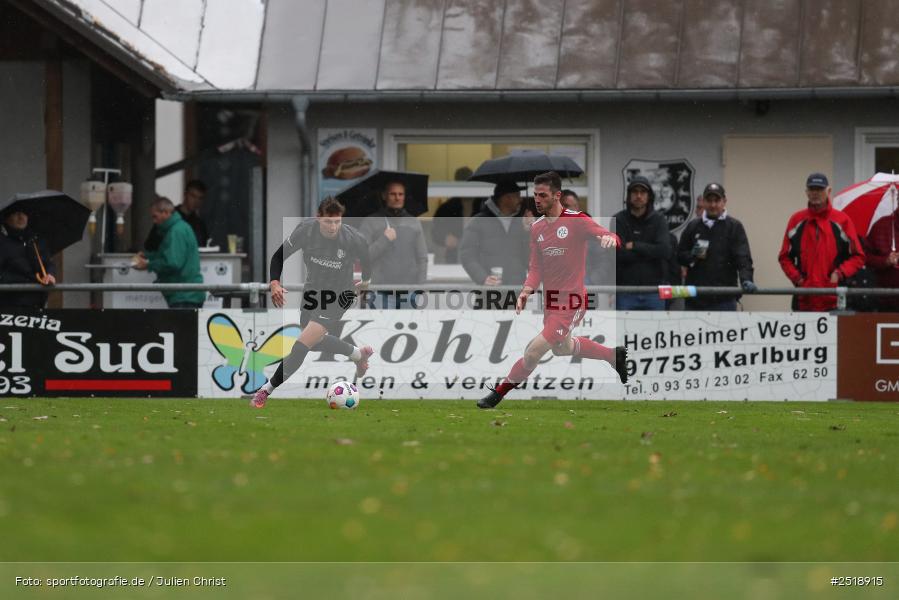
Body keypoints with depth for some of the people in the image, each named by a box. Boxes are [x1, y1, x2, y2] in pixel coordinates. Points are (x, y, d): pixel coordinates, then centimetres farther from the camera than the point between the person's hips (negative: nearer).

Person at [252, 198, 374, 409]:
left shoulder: (353, 239, -26)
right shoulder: (305, 230, -22)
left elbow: (366, 258, -1)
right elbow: (279, 256, -9)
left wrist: (366, 280, 18)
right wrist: (274, 282, -26)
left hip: (339, 296, -5)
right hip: (312, 289, 5)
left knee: (303, 343, -16)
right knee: (317, 340, 24)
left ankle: (266, 390, -7)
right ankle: (359, 354, 50)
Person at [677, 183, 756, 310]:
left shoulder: (734, 227, 2)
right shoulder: (693, 227, 12)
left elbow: (743, 257, -6)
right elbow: (680, 256, 16)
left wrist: (746, 279, -24)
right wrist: (693, 256, -7)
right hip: (695, 299, 3)